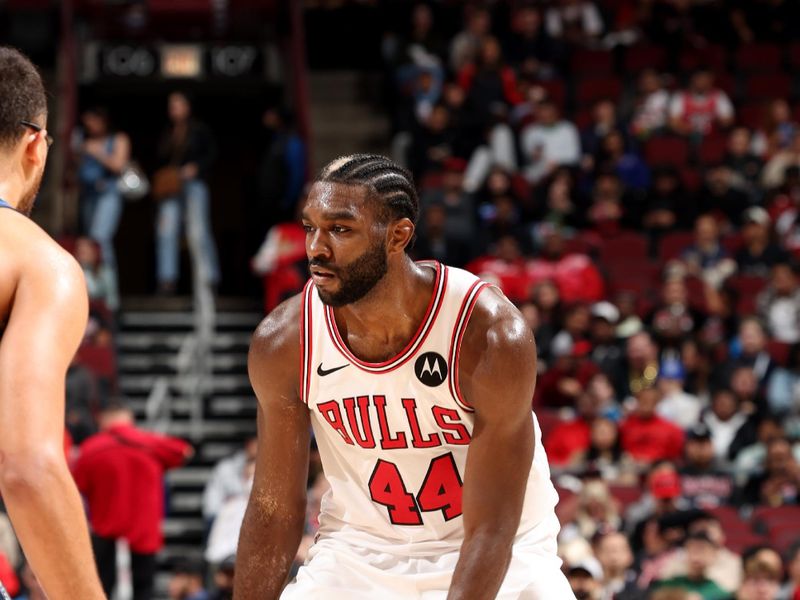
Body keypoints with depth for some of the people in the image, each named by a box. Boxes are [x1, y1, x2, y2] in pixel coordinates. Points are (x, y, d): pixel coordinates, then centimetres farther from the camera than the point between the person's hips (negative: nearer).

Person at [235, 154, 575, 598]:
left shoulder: (493, 335, -26)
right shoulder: (284, 343, -16)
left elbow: (491, 529, -24)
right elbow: (275, 508, -5)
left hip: (498, 558, -2)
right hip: (360, 549, 2)